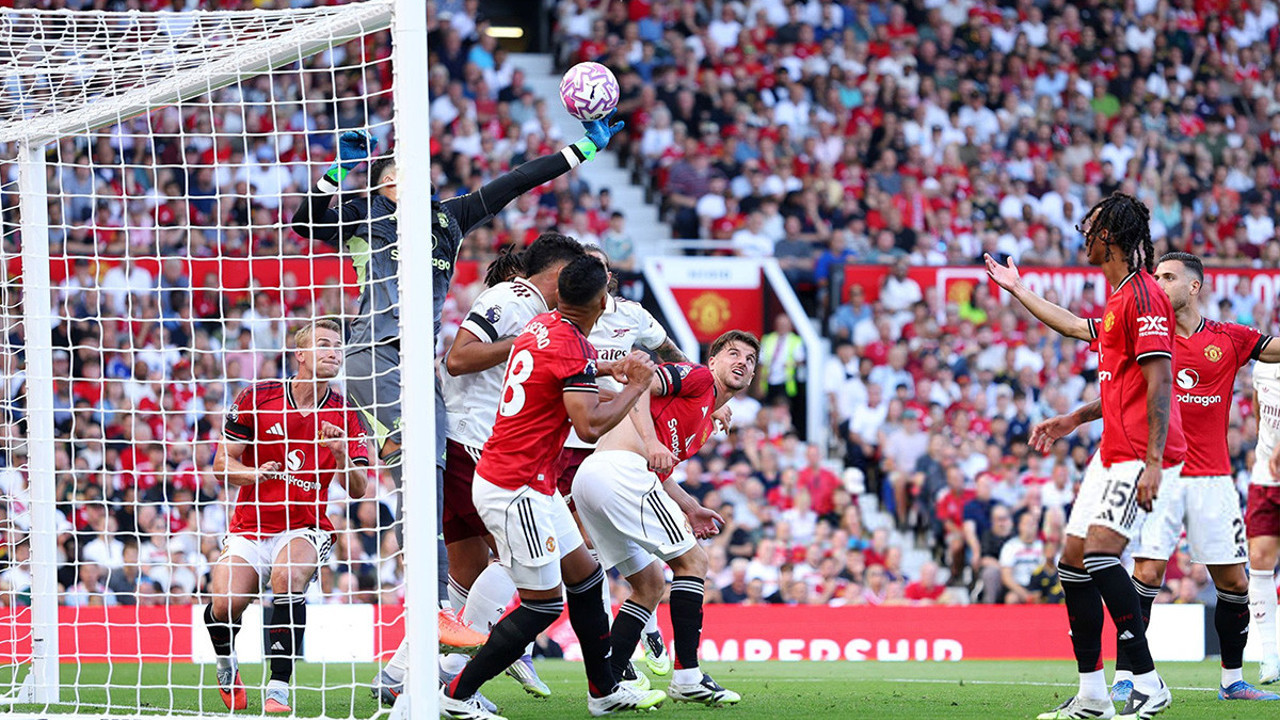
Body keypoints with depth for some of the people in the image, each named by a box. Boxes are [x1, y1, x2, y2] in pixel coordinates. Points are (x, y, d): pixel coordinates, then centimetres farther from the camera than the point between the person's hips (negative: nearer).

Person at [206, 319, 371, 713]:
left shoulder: (345, 415, 0)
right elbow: (222, 461, 0)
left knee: (288, 577, -34)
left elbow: (357, 491, -3)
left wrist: (342, 455, -23)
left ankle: (278, 688, -30)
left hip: (305, 528, -1)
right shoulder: (256, 398, -2)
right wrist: (255, 474, -21)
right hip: (250, 527, 1)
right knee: (225, 606, -19)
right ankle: (226, 664, 18)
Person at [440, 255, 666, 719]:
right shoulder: (572, 347, -20)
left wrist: (604, 370, 32)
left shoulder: (542, 326, 8)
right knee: (544, 604, -4)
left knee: (585, 578, 16)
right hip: (515, 490, -10)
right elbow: (591, 426, -27)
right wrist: (636, 387, -14)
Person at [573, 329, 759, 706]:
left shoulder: (707, 423, 30)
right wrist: (650, 440, -23)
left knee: (650, 585, 16)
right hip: (619, 467, -10)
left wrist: (690, 509, 20)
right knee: (692, 561, -5)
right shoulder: (699, 377, 3)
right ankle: (687, 676, -8)